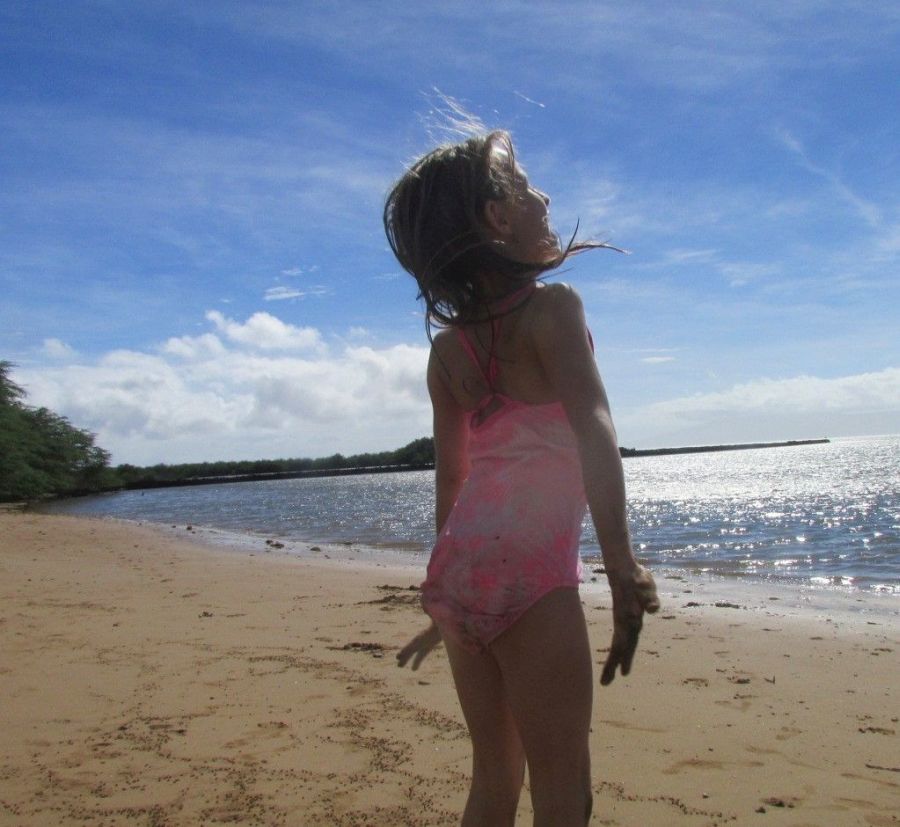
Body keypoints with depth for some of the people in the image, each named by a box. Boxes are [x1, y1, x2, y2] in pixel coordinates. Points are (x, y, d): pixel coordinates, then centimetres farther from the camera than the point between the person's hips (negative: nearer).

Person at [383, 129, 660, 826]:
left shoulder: (446, 346, 11)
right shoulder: (553, 307, -6)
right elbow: (593, 436, -21)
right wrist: (622, 568, -26)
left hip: (458, 568, 7)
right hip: (531, 573, -7)